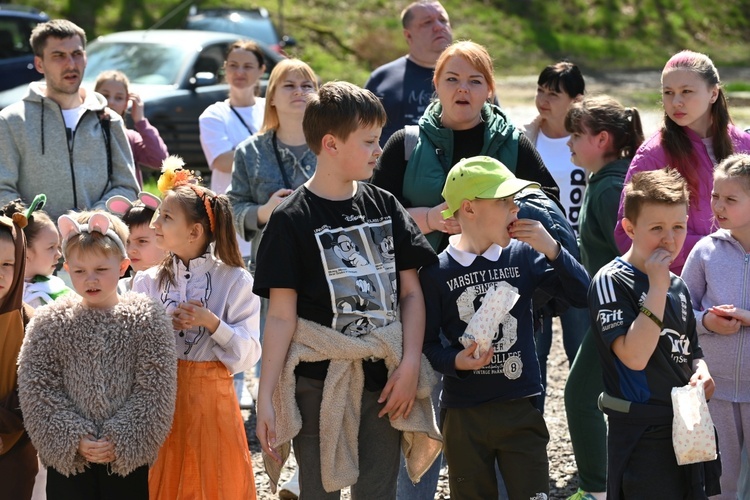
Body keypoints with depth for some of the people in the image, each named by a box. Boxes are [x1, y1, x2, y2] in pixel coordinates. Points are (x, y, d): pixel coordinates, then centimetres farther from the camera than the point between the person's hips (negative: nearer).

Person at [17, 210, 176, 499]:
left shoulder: (147, 318, -2)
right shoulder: (49, 323, 1)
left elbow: (155, 389, -7)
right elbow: (36, 390, -4)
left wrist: (120, 439, -15)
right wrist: (75, 439, -14)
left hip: (128, 458, 0)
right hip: (67, 459, 1)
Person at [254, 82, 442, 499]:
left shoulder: (385, 207, 6)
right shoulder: (292, 220, -7)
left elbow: (411, 292, 7)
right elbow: (281, 317, -8)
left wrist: (410, 365, -5)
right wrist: (266, 398, -11)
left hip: (384, 384, 4)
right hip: (319, 386, -4)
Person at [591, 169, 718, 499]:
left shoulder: (678, 286, 11)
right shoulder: (612, 282, -12)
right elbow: (635, 356, -24)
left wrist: (701, 373, 2)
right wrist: (657, 289, -23)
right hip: (641, 434, -7)